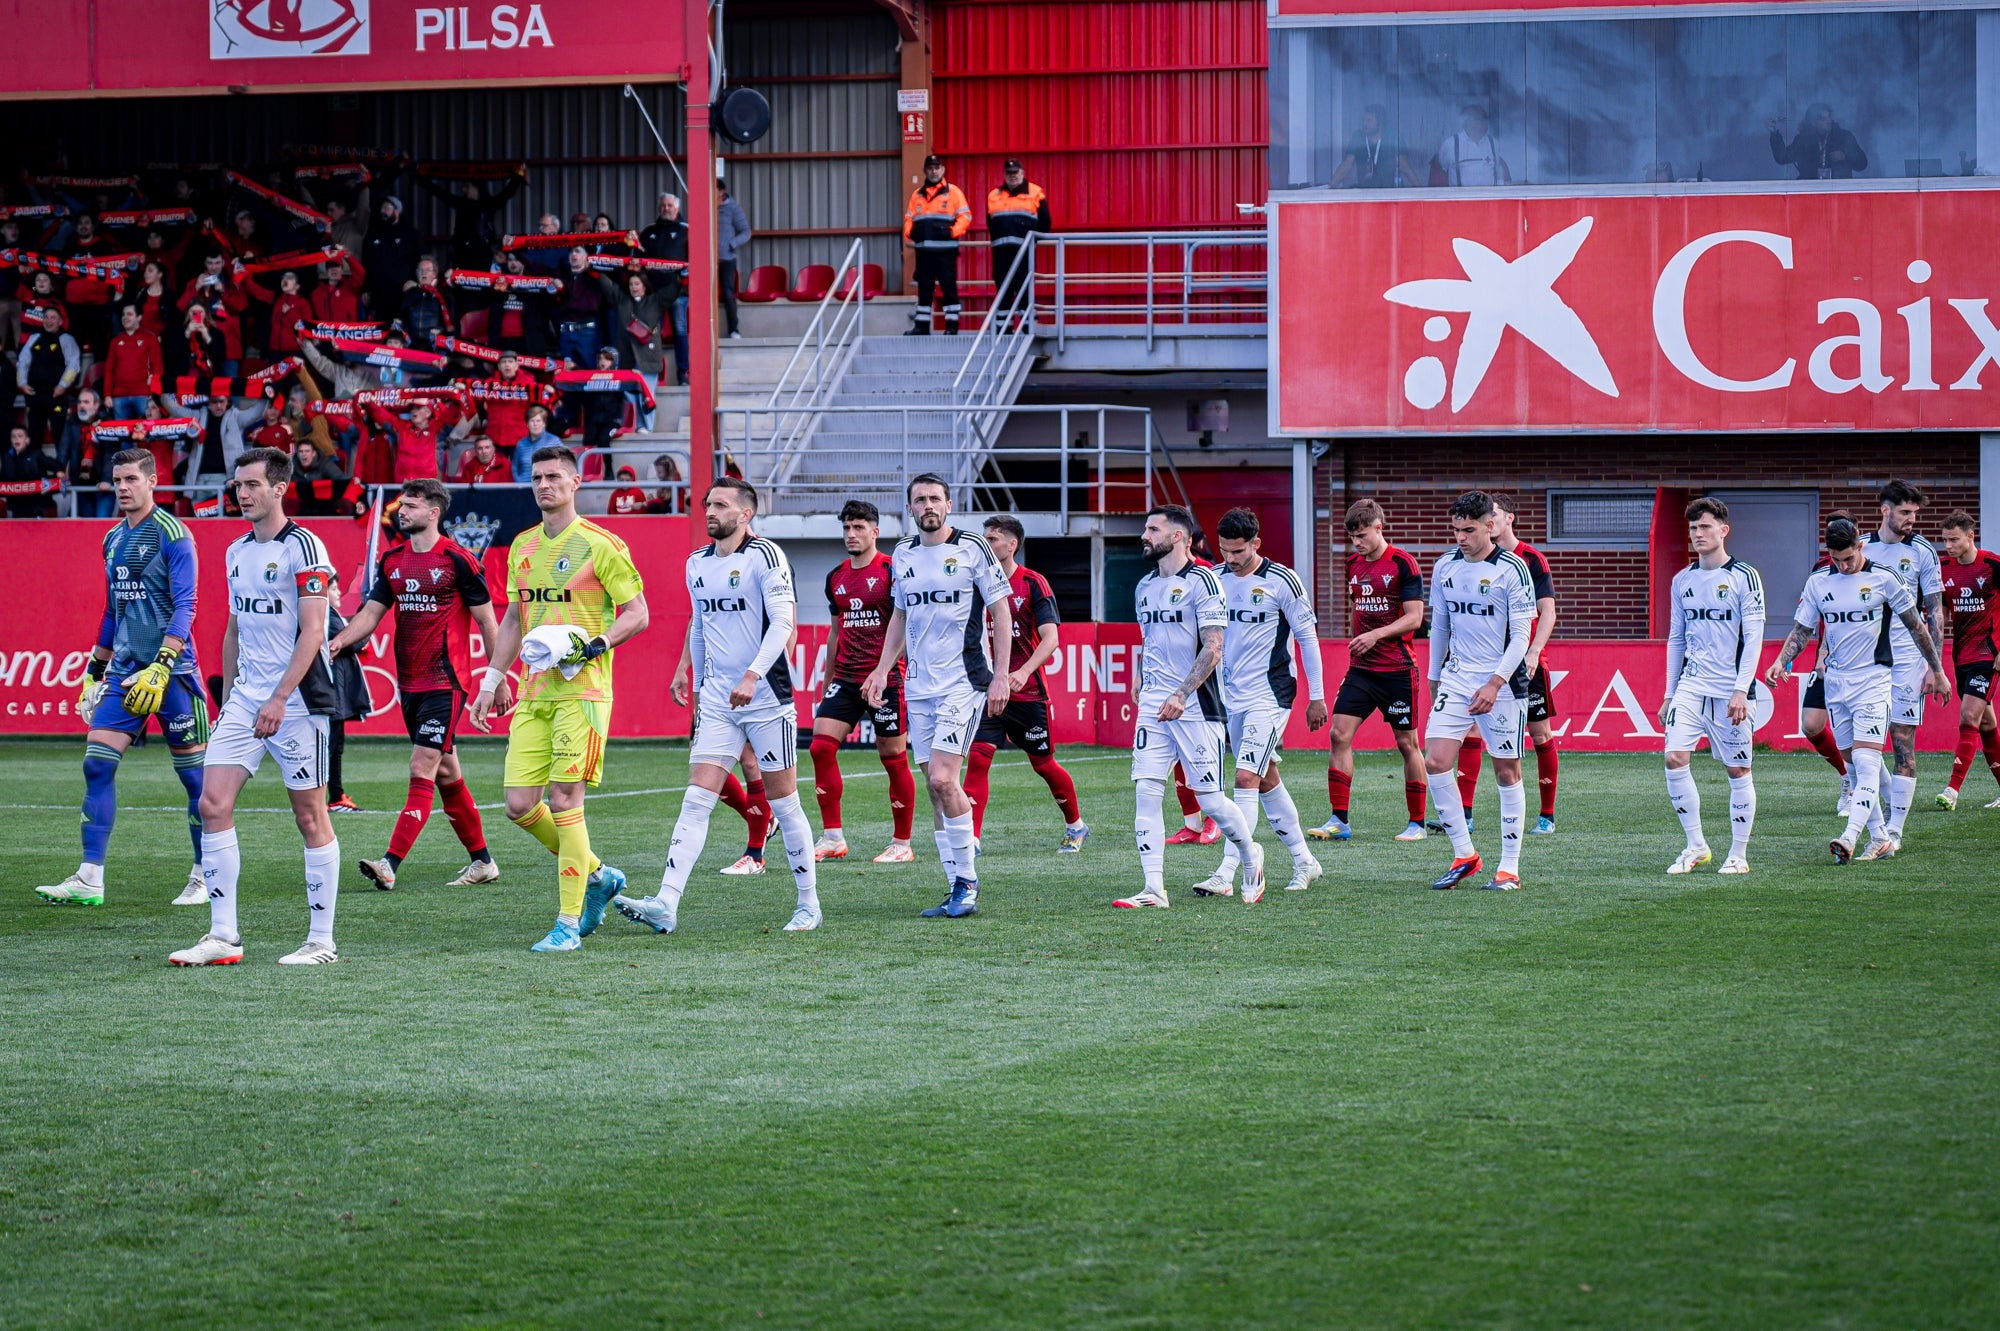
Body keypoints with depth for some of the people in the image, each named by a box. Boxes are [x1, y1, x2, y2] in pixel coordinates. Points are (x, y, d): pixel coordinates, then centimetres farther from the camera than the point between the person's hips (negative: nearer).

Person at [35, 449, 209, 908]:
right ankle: (89, 879, -5)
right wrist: (94, 671, 24)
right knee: (97, 763, -4)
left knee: (193, 774, 1)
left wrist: (161, 666, -24)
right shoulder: (113, 539, 15)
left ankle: (204, 878, 11)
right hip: (123, 670, 7)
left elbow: (184, 607, -14)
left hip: (172, 669, -7)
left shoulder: (172, 534, -8)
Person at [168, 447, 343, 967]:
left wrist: (278, 700, -20)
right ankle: (223, 937, 0)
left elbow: (312, 632, -15)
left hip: (296, 700, -7)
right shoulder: (237, 551, 14)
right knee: (213, 805, -3)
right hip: (244, 699, 7)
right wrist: (227, 698, 19)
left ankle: (322, 940, 6)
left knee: (310, 817, -1)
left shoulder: (302, 546, -10)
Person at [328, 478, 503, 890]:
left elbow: (487, 621, -5)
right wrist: (340, 641, -11)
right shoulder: (393, 562, 9)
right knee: (446, 774, 12)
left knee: (422, 770, -13)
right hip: (409, 683, 7)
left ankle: (390, 864, -22)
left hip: (446, 682, -7)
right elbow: (371, 612, 8)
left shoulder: (458, 560, -9)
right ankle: (482, 861, 22)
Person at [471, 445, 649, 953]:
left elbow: (638, 614, -5)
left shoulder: (600, 545, -5)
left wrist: (593, 645, -19)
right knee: (519, 805, 0)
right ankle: (596, 875, 22)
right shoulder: (522, 547, 14)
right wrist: (491, 681, 19)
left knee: (564, 802, -11)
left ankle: (569, 923, -5)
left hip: (582, 690, -6)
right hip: (533, 694, 7)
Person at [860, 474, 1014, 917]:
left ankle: (967, 882, -6)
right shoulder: (902, 556, 11)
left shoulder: (971, 549, -5)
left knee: (943, 779, -17)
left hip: (964, 681, -6)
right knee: (935, 786, 4)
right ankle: (961, 891, 9)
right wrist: (883, 669, 15)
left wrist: (1001, 676, -8)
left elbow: (1001, 611, -2)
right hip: (918, 684, 6)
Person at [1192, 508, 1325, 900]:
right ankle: (1304, 861, 27)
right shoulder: (1215, 579, 5)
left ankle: (1226, 875, -19)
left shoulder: (1281, 581, -10)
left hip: (1270, 695, -7)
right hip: (1232, 696, 7)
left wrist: (1316, 696, -3)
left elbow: (1307, 635, -4)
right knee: (1266, 780, 14)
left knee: (1246, 778, -15)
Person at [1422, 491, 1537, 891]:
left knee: (1507, 771, 1)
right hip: (1456, 678, 5)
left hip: (1502, 682, -5)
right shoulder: (1445, 568, 6)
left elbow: (1521, 636, -12)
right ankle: (1463, 855, 3)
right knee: (1435, 761, -8)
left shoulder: (1512, 569, -10)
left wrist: (1494, 684, -20)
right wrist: (1434, 676, 22)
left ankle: (1510, 867, 8)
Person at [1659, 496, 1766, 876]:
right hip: (1691, 686, 4)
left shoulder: (1744, 577, -4)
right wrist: (1669, 694, 14)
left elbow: (1753, 638, -7)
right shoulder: (1682, 581, 11)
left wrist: (1741, 690, -15)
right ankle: (1696, 846, 0)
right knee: (1675, 758, -11)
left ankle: (1738, 855, 10)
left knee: (1737, 770, 0)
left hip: (1731, 691, -4)